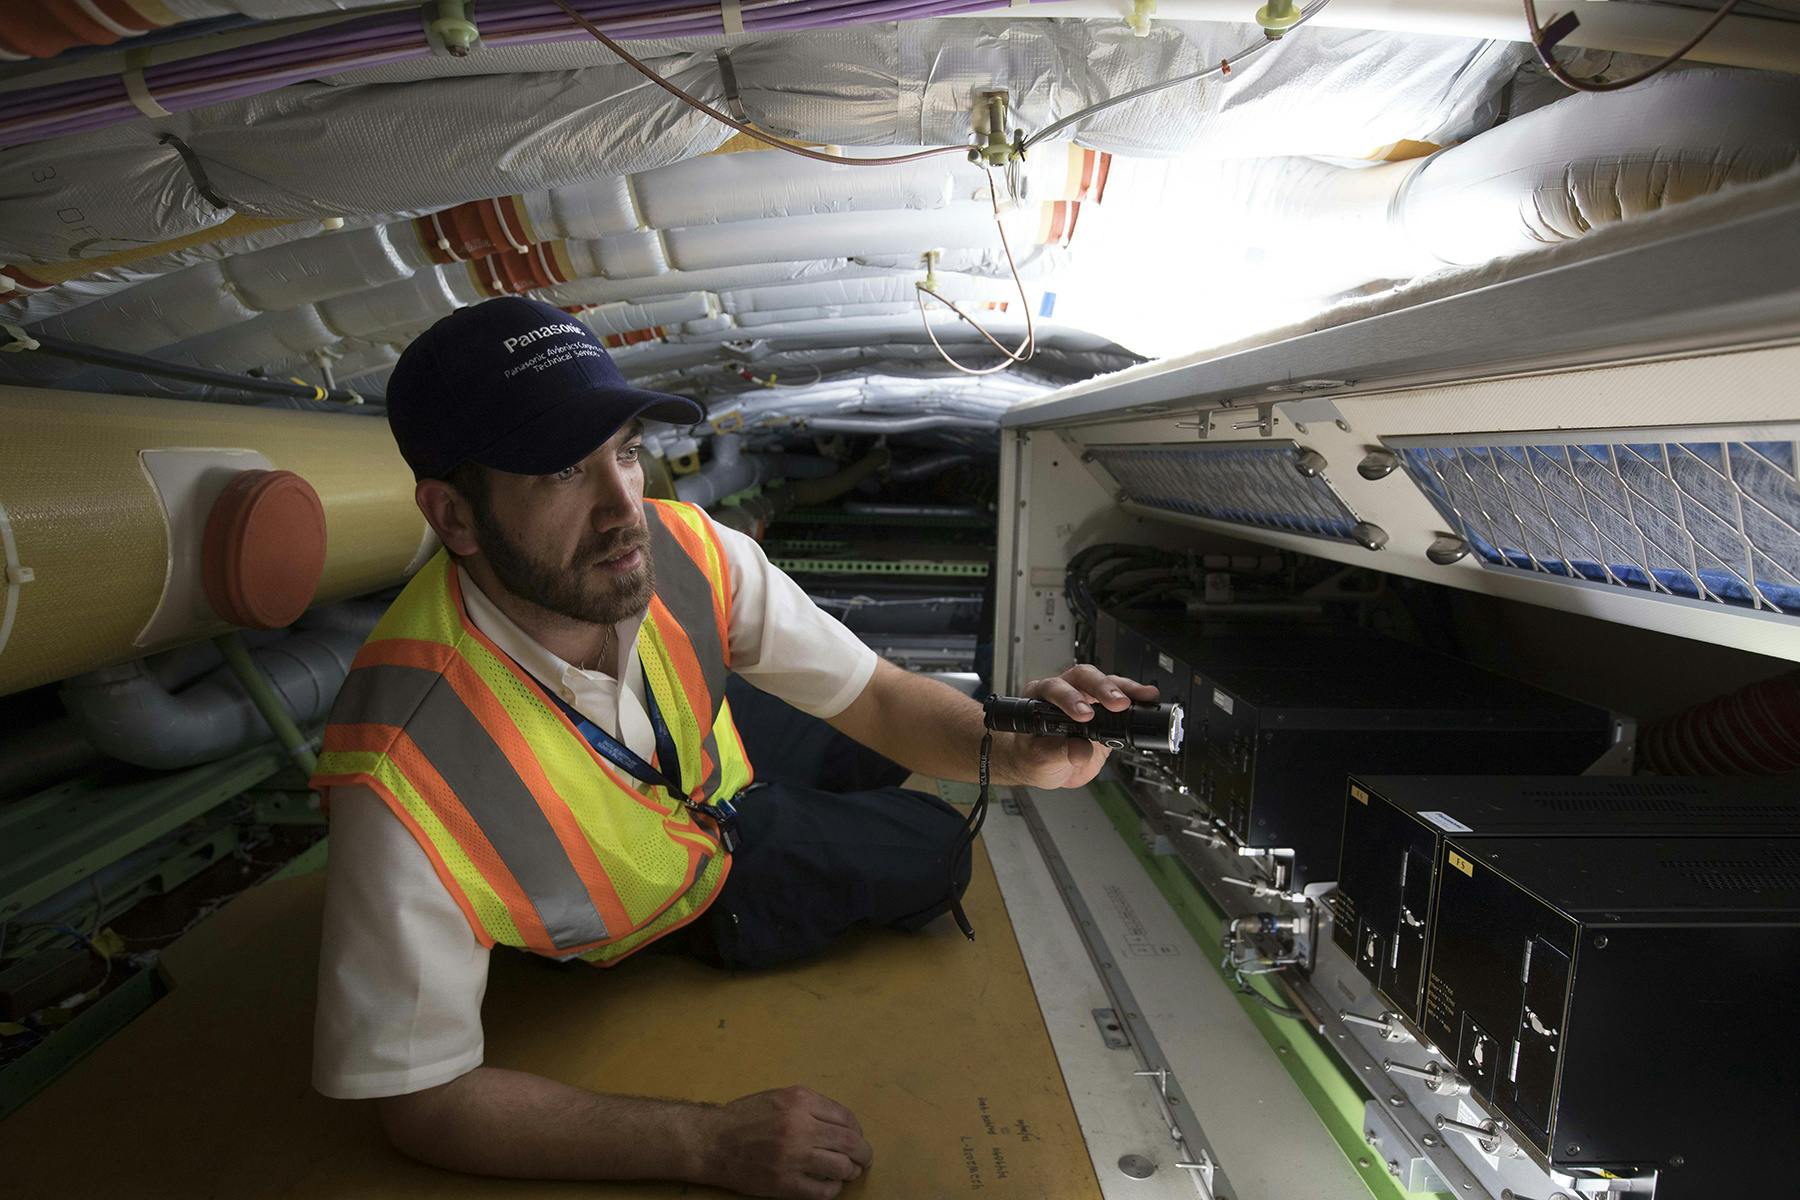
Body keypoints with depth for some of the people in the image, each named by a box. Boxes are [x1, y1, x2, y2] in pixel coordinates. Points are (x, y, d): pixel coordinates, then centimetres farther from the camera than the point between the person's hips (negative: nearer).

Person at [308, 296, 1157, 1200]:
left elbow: (876, 699, -18)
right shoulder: (404, 778, -42)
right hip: (651, 925, -3)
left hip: (721, 798, 3)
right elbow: (422, 1100, -31)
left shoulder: (688, 555, -30)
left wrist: (1017, 751, -38)